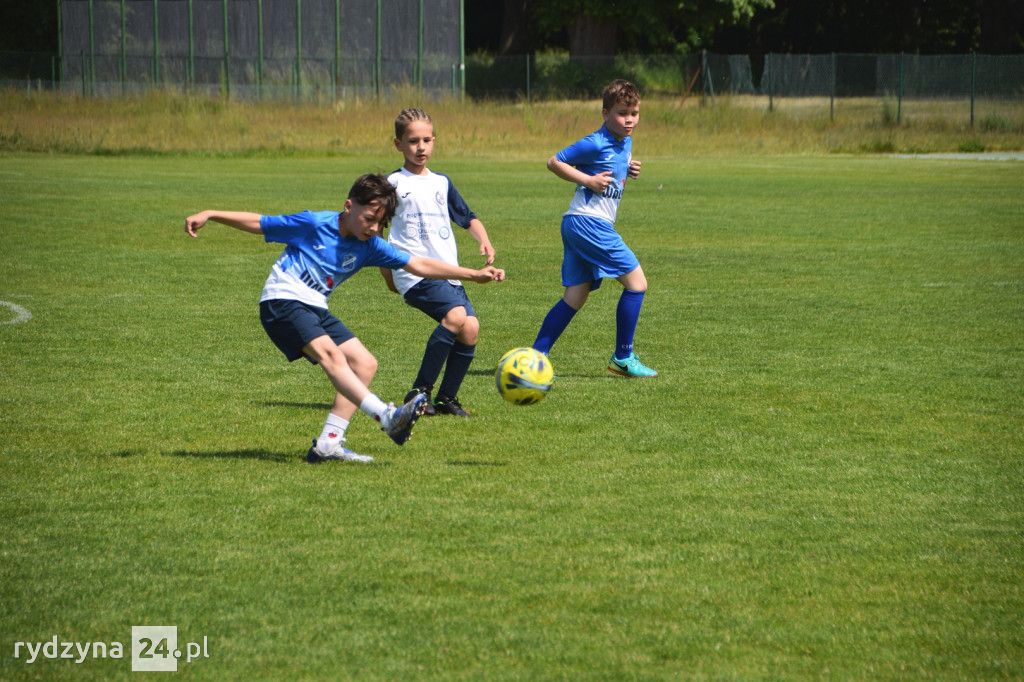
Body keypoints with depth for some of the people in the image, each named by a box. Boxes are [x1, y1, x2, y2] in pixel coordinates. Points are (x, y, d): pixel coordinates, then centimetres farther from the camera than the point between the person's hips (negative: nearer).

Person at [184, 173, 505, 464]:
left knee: (364, 363, -2)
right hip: (281, 302, -8)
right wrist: (209, 215, -5)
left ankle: (328, 443, -7)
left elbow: (419, 265, 2)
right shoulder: (314, 224, -11)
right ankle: (388, 417, -44)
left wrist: (475, 274, -4)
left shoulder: (369, 246, 4)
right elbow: (258, 224, -2)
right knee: (329, 354, -28)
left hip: (314, 309, 8)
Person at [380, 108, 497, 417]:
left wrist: (484, 240, 8)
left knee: (471, 328, -11)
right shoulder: (393, 184, 2)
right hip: (414, 272, -6)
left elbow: (468, 218, 28)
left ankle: (447, 398, 6)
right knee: (456, 315, -27)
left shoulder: (442, 182, 19)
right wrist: (387, 273, -1)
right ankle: (420, 392, -19)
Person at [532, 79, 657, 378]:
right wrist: (588, 180, -17)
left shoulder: (625, 142, 14)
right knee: (636, 282, -6)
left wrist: (627, 171, 8)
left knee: (576, 295, 8)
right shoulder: (596, 143, -13)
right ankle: (622, 358, 0)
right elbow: (554, 162, -8)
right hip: (588, 221, -10)